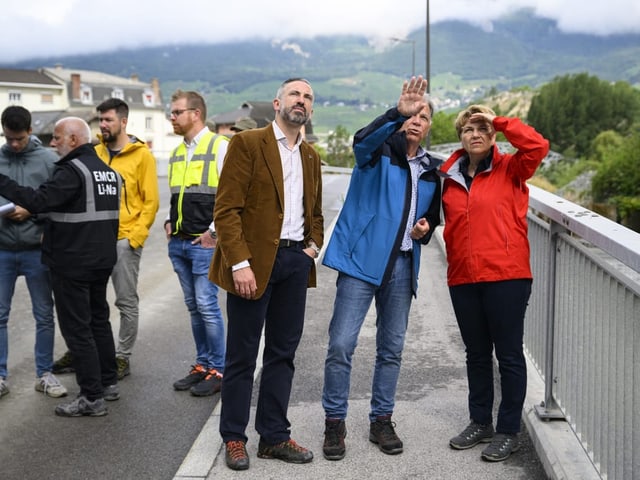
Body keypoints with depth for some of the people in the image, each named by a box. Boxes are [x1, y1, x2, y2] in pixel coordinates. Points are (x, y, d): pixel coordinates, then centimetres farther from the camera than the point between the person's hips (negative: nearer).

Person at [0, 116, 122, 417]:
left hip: (71, 264, -9)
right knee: (99, 320, 19)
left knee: (76, 329, -2)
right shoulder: (108, 170, 11)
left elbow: (38, 201, -27)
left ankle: (92, 398, 2)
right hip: (102, 260, 9)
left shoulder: (73, 170, -17)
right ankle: (108, 383, 28)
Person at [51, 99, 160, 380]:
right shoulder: (96, 153, 10)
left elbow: (151, 201, -6)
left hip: (125, 240, -5)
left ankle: (122, 358, 16)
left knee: (126, 302, 4)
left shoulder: (141, 155, -4)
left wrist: (134, 236, -13)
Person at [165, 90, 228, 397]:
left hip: (205, 243, -8)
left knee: (206, 305, -7)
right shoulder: (176, 153, 17)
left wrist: (214, 231, -14)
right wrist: (169, 222, 12)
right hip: (178, 242, 8)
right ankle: (203, 365, 21)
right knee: (193, 306, 12)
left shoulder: (220, 146, -7)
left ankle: (217, 370, 4)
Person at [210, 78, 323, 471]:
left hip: (295, 261, 6)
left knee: (283, 353, 11)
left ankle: (275, 436, 21)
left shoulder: (311, 156, 15)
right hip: (255, 261, -6)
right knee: (243, 355, 4)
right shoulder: (247, 144, -4)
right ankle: (234, 438, 17)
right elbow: (227, 209, -11)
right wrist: (240, 263, -19)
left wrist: (314, 244, 5)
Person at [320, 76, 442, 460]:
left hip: (402, 266, 5)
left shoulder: (432, 170, 15)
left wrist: (425, 230, 3)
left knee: (392, 348, 11)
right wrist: (397, 113, -41)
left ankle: (382, 420, 25)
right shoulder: (379, 151, -1)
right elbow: (362, 140, -26)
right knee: (341, 344, -8)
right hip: (362, 259, -5)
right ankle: (335, 422, 7)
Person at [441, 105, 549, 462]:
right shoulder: (450, 177, 10)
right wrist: (454, 262, 9)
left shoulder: (510, 170, 0)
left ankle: (509, 431, 16)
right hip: (463, 278, 5)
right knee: (476, 353, 15)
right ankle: (480, 422, 30)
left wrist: (499, 121, -10)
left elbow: (538, 146, -17)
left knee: (509, 354, 4)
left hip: (507, 276, -4)